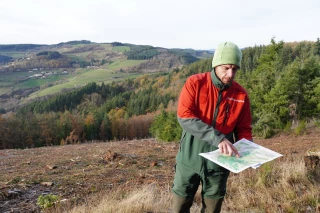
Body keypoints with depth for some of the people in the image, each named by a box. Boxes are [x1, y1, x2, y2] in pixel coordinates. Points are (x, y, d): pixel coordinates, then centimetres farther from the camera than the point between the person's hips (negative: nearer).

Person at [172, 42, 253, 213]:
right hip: (190, 157, -1)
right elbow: (184, 116, -21)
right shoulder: (195, 83, -10)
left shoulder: (241, 95, -2)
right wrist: (217, 138, -30)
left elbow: (243, 129, 6)